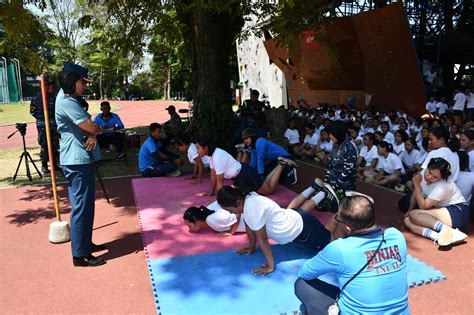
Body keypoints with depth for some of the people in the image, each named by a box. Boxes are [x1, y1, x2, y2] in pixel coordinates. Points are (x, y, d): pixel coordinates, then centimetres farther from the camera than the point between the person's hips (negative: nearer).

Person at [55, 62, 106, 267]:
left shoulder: (68, 96, 13)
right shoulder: (67, 102, -18)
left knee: (85, 204, 17)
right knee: (81, 206, -6)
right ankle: (80, 255, 2)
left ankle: (86, 243, 29)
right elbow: (92, 127, -21)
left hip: (80, 159, 10)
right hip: (77, 161, -10)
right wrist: (99, 129, 2)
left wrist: (92, 134, -7)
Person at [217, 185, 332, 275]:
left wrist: (270, 266, -20)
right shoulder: (245, 199, -12)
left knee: (327, 240, 12)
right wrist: (252, 248, 10)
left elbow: (262, 239, -29)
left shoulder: (252, 209, -36)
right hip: (292, 217, 8)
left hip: (300, 229, -7)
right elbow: (249, 226, 2)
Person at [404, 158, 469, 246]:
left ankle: (448, 231, -43)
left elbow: (423, 206, -22)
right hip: (442, 212, 8)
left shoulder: (442, 186, -24)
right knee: (407, 221, -17)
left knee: (414, 214, -28)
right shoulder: (423, 176, -4)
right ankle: (438, 236, -39)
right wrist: (409, 211, 6)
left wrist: (417, 184, -25)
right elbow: (415, 195, 12)